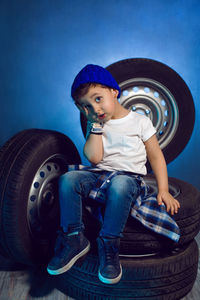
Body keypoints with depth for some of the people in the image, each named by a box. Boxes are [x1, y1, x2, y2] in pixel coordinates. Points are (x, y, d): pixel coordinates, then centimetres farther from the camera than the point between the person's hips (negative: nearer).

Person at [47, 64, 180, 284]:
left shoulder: (140, 121, 4)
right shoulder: (94, 125, 12)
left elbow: (155, 155, 4)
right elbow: (94, 158, -3)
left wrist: (163, 190, -5)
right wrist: (97, 126, -4)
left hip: (128, 176, -3)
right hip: (98, 175, 4)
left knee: (119, 185, -38)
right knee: (68, 179, -23)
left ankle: (108, 246, -23)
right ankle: (74, 238, -13)